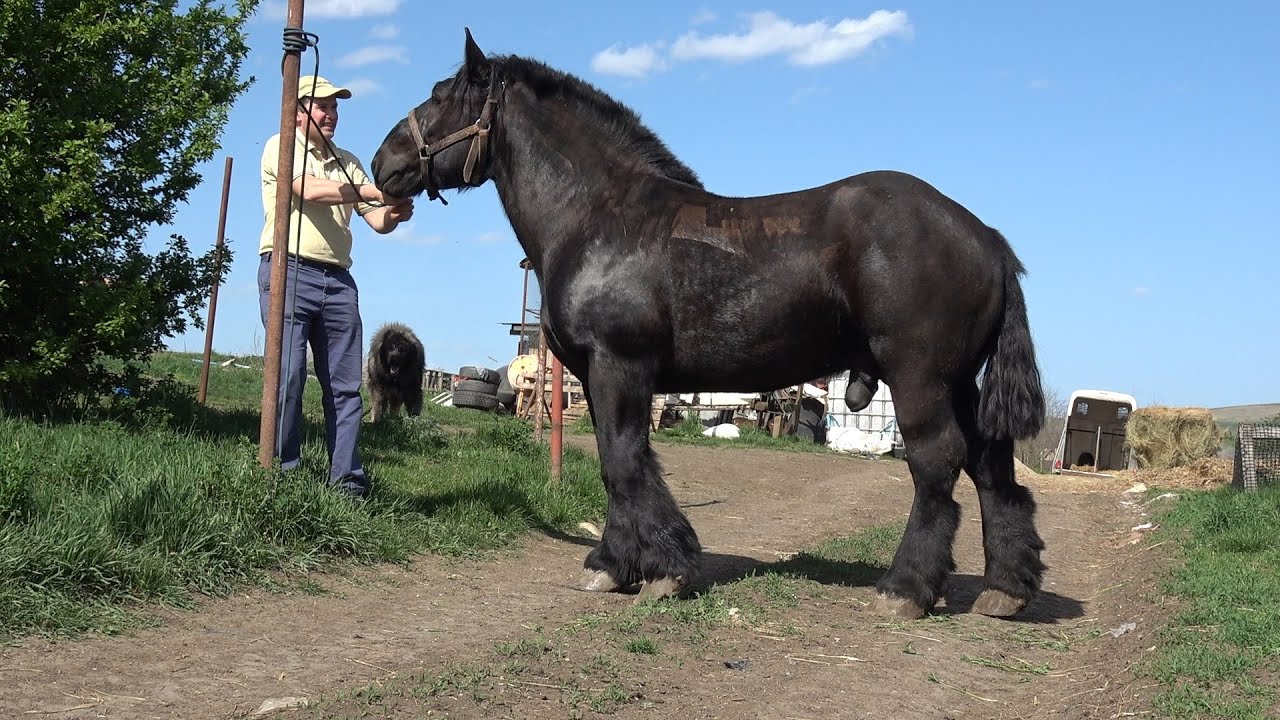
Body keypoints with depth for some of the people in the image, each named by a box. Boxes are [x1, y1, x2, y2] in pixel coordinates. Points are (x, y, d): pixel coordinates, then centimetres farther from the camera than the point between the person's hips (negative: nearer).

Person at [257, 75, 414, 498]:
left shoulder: (347, 161, 21)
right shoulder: (281, 147, 5)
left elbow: (375, 220, 15)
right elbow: (310, 190, -14)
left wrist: (393, 214, -9)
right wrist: (373, 191, -20)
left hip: (338, 279, 5)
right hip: (288, 272, -5)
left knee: (345, 384, 2)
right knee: (288, 377, -8)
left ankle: (346, 479, 5)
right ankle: (282, 474, 0)